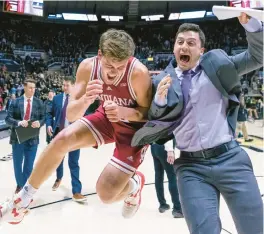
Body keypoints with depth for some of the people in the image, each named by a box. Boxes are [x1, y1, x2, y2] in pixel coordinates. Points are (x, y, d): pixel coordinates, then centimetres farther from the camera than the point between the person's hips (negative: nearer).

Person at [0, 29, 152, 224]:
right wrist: (86, 99, -40)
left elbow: (150, 112, -18)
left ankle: (135, 183, 24)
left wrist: (124, 112, -37)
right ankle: (25, 197, 6)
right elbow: (70, 115, -18)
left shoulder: (138, 72, -32)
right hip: (107, 117, 4)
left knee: (106, 194, -13)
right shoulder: (88, 67, -20)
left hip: (135, 127, -4)